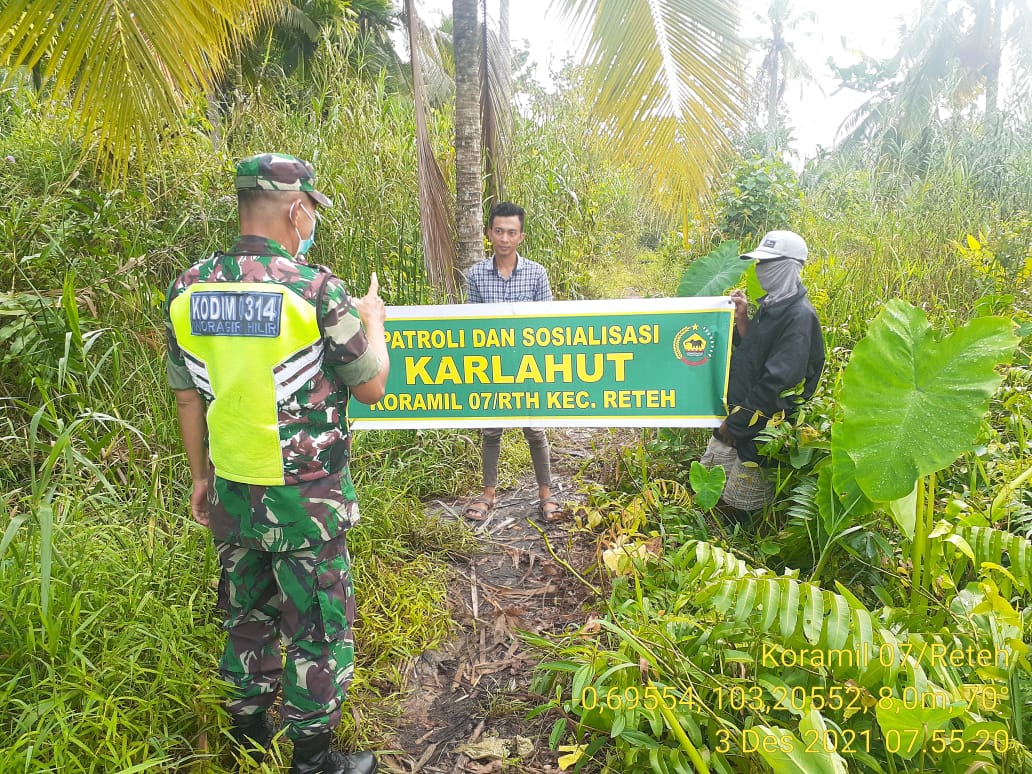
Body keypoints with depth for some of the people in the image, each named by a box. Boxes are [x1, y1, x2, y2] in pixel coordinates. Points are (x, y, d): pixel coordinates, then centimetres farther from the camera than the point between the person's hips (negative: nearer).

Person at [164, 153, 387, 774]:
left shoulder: (187, 289, -1)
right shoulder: (316, 289, -18)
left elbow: (188, 397, 7)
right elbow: (371, 387, -9)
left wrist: (201, 477, 19)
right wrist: (373, 318, 8)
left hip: (232, 491, 6)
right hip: (305, 499, -6)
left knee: (247, 618, 23)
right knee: (318, 628, 11)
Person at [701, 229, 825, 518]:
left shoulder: (799, 316, -21)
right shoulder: (771, 304, 9)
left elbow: (777, 381, -25)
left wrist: (737, 422, -18)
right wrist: (742, 318, -2)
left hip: (761, 426, -9)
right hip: (738, 409, 9)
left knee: (742, 506, 5)